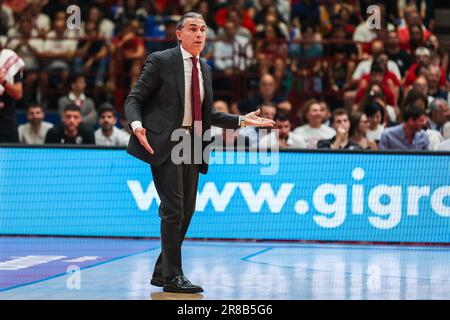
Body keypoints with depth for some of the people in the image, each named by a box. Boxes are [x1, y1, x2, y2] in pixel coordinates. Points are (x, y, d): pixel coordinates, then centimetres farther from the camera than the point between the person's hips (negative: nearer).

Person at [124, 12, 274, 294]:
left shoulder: (204, 68, 15)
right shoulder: (161, 61, -6)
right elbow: (134, 99, -6)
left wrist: (241, 121, 13)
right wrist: (137, 126, -25)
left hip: (192, 146, 8)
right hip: (165, 143, -7)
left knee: (187, 211, 10)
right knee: (173, 209, -12)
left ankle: (161, 272, 21)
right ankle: (172, 276, -6)